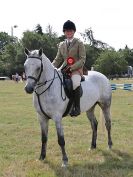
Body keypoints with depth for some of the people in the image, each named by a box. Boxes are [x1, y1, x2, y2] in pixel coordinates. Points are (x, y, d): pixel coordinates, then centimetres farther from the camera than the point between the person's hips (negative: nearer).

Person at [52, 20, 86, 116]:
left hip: (76, 69, -6)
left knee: (75, 83, -36)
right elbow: (57, 60, 17)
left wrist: (72, 67, -19)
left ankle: (77, 107, -26)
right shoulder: (61, 45, 16)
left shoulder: (79, 43, 2)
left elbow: (82, 59, -5)